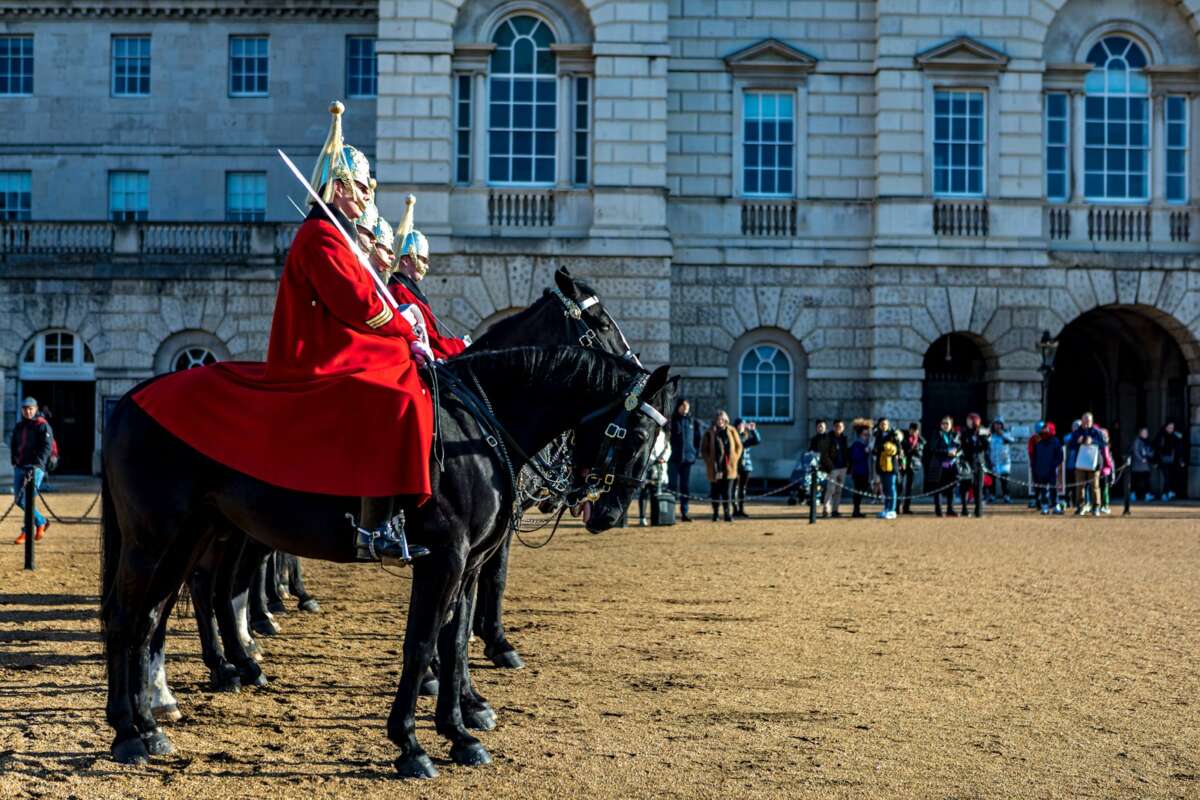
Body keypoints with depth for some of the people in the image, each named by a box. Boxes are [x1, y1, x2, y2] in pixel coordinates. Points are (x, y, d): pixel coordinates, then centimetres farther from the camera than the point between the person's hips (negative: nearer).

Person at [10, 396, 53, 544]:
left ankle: (27, 532, -7)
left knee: (27, 499, -14)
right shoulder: (18, 427, 15)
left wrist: (36, 464, -20)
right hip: (20, 467, 7)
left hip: (36, 467, -7)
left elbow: (47, 447, -12)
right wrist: (15, 462, 9)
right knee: (19, 500, 9)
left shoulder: (42, 426, -5)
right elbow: (13, 445, 23)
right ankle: (41, 523, 25)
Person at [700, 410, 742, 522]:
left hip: (729, 467, 1)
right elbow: (703, 449, 6)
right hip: (715, 467, -1)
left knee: (727, 491, -2)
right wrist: (709, 461, -2)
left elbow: (739, 446, 14)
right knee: (715, 491, 2)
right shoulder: (709, 433, 2)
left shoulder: (731, 431, 7)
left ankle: (727, 513, 0)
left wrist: (734, 459, 4)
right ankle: (716, 512, 14)